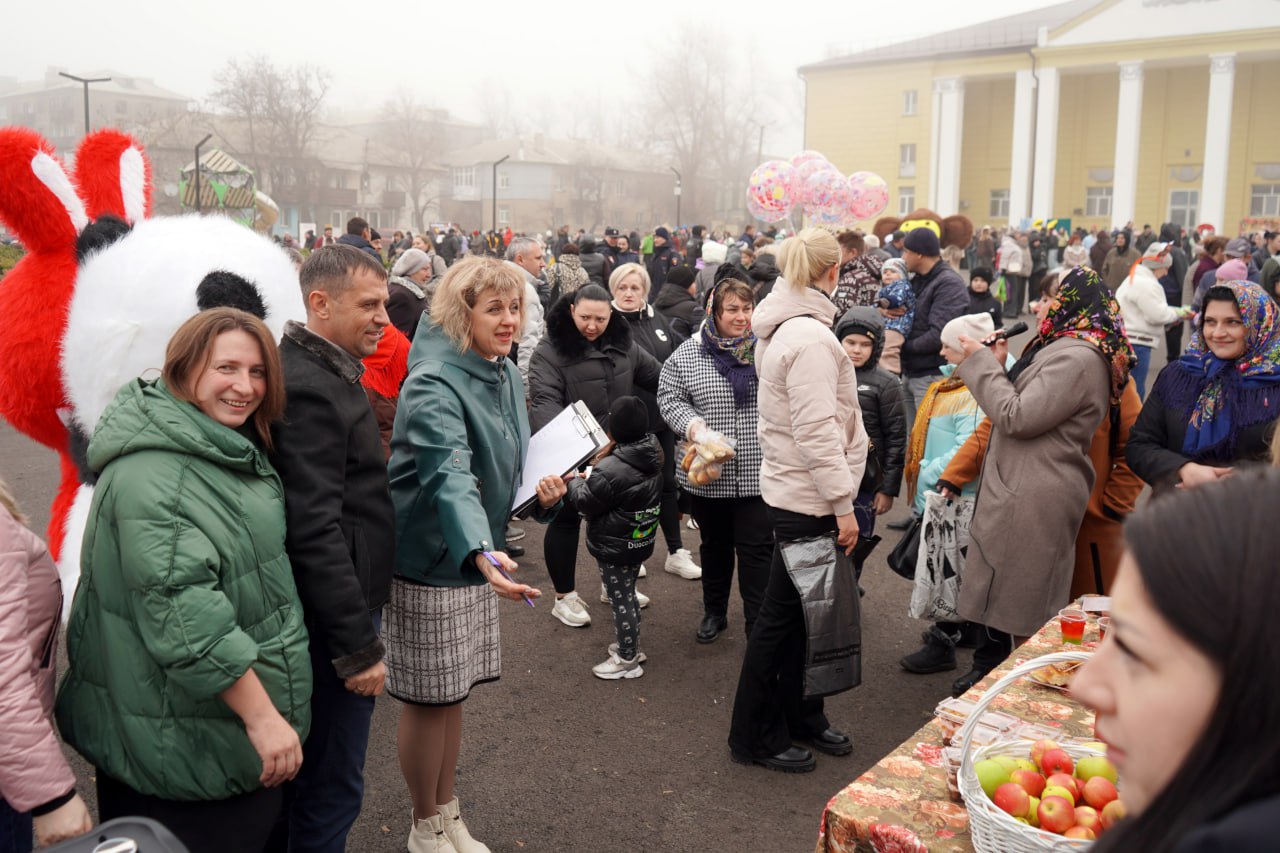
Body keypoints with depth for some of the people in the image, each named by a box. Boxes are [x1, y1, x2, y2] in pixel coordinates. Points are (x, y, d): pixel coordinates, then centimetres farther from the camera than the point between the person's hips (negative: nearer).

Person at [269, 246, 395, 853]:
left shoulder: (326, 373, 11)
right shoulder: (309, 389, -21)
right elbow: (315, 532, -26)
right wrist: (359, 647, -22)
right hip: (331, 619, -10)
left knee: (300, 775, 23)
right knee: (331, 787, 4)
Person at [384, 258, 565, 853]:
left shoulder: (504, 373, 5)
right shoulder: (434, 385, -22)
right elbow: (450, 474, -37)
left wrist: (544, 489, -3)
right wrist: (482, 552, -52)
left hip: (476, 557, 8)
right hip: (431, 562, -8)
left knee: (454, 693, 19)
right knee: (429, 698, 6)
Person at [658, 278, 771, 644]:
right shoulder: (688, 353, -1)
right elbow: (669, 397, 2)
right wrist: (691, 423, -15)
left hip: (758, 473, -1)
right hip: (708, 473, 2)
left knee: (756, 547, 2)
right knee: (715, 544, 19)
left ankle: (759, 623, 13)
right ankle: (714, 613, 37)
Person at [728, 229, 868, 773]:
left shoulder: (784, 329, 11)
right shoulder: (810, 337, -20)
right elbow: (816, 432, -24)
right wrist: (843, 504, -21)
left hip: (792, 490, 10)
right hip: (807, 498, -10)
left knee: (801, 610, 18)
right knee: (782, 615, 1)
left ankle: (801, 717, 32)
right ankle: (755, 738, 15)